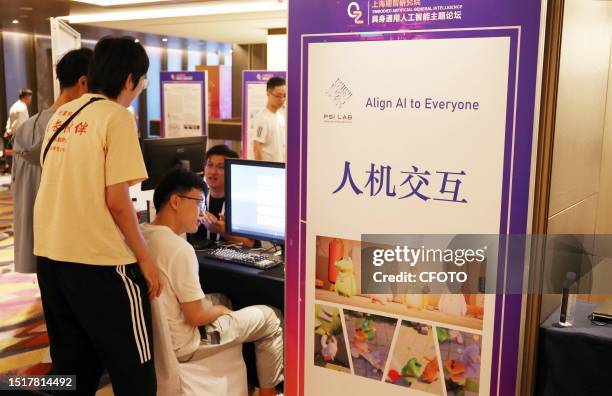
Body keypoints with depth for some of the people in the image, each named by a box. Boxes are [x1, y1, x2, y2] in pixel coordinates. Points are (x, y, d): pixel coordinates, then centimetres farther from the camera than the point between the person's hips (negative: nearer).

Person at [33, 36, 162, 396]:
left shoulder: (61, 115, 12)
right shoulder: (117, 117, -12)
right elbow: (116, 201, -16)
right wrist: (145, 257, -6)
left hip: (49, 254, 8)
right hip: (97, 259, -8)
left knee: (73, 364, 20)